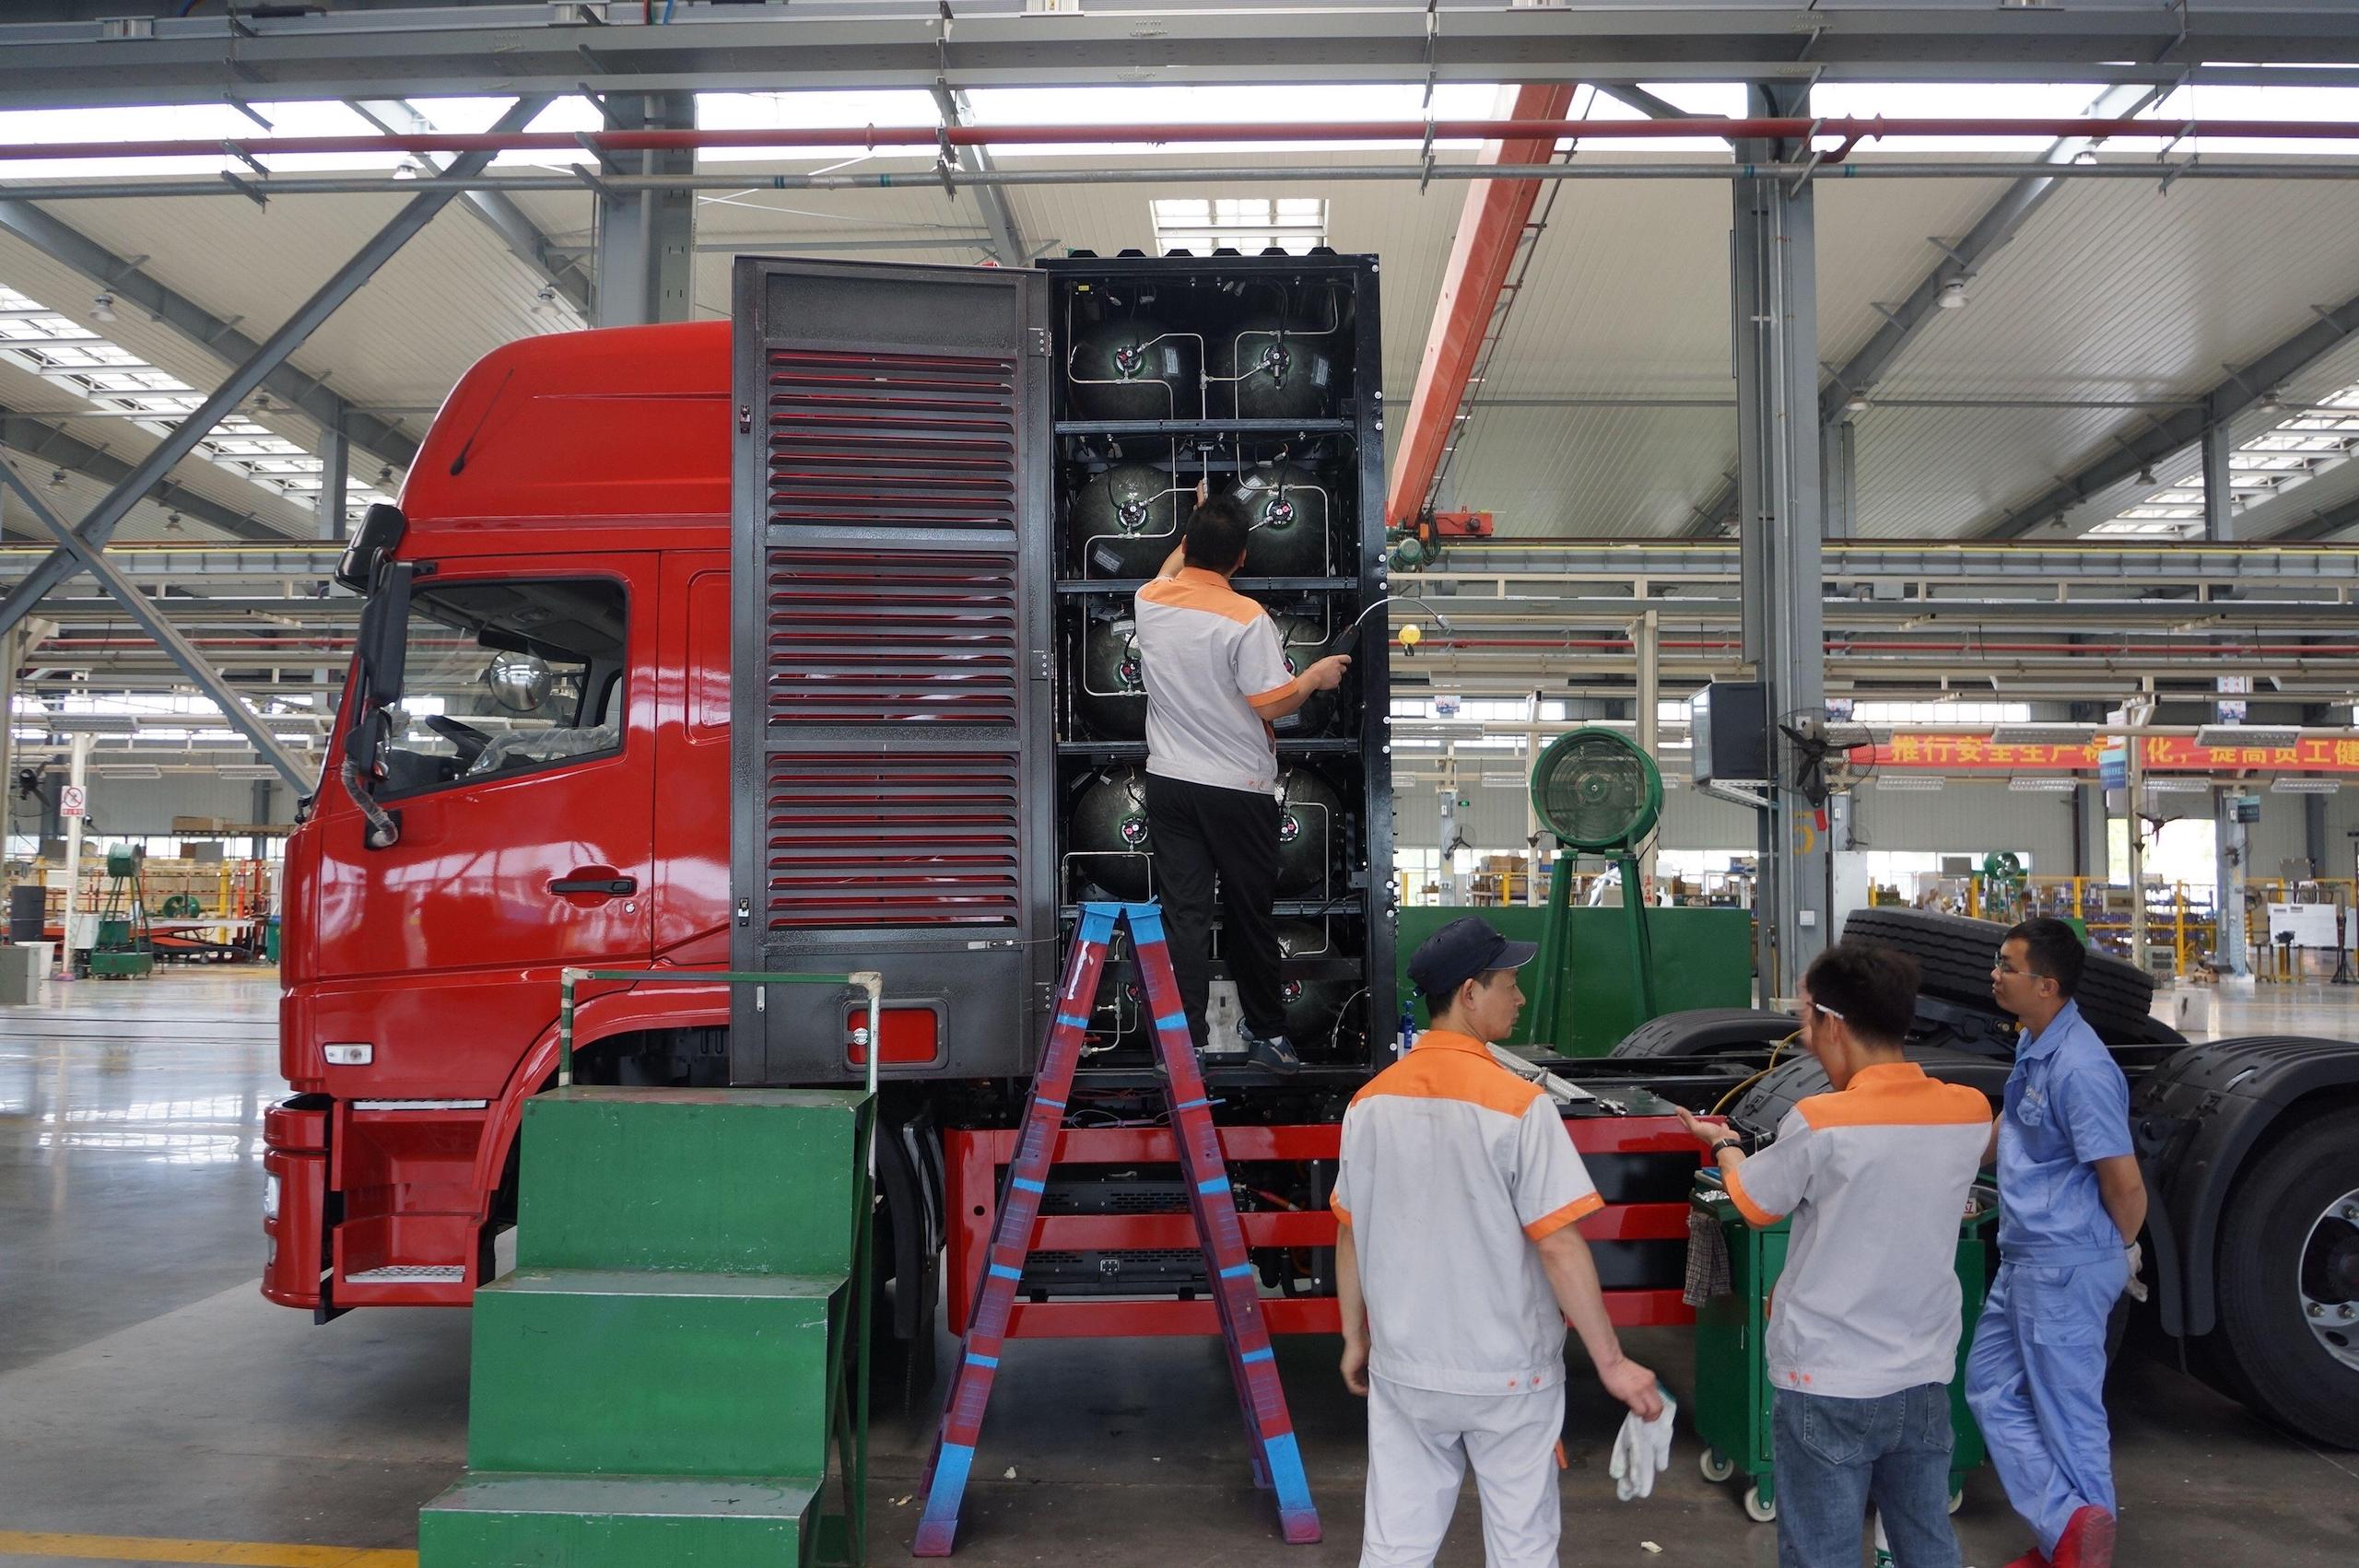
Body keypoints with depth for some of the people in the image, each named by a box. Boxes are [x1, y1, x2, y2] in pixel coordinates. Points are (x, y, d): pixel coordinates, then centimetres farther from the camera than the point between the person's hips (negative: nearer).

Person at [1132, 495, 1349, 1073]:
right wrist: (1316, 676, 2)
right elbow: (1270, 704, -16)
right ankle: (1266, 1034, 21)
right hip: (1238, 791, -3)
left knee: (1183, 915, 4)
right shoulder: (1246, 617, -16)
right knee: (1249, 917, 9)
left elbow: (1171, 571, 25)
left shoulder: (1149, 601, 0)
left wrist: (1194, 535, 41)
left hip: (1169, 783, 4)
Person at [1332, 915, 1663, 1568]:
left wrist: (1354, 1338, 18)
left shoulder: (1370, 1103, -3)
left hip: (1404, 1369, 4)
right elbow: (1558, 1246, -17)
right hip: (1508, 1374, -4)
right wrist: (1612, 1362, -8)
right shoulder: (1518, 1105, -17)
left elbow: (1350, 1236, 5)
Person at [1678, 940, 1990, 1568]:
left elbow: (1755, 1204, 0)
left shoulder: (1818, 1123, -19)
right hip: (1925, 1379, 5)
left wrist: (1724, 1146, 19)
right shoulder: (1969, 1111, -5)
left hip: (1827, 1386, -5)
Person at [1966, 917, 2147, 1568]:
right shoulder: (2033, 1046, 7)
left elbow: (2126, 1184, -20)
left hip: (2064, 1268, -10)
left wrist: (2119, 1253, -3)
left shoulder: (2080, 1069, -23)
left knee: (2067, 1414, 2)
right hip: (2023, 1262, 10)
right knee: (1991, 1387, 13)